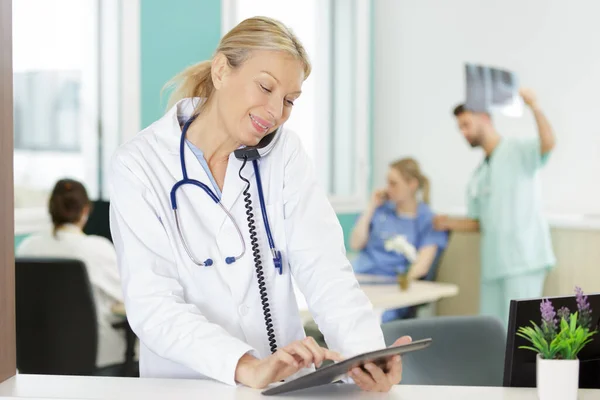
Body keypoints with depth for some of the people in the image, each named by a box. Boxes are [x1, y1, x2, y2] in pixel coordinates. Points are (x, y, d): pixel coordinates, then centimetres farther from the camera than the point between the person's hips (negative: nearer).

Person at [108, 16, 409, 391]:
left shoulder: (285, 153, 3)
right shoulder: (139, 165, -7)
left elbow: (324, 268, -8)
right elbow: (152, 304, -16)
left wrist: (366, 353, -26)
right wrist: (247, 367, -30)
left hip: (288, 386, 2)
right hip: (185, 388, -2)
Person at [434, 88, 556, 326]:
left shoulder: (517, 151, -2)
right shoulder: (479, 174, 21)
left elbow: (548, 143, -24)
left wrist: (534, 107, -36)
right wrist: (450, 223, 6)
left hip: (523, 261, -8)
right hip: (494, 265, 8)